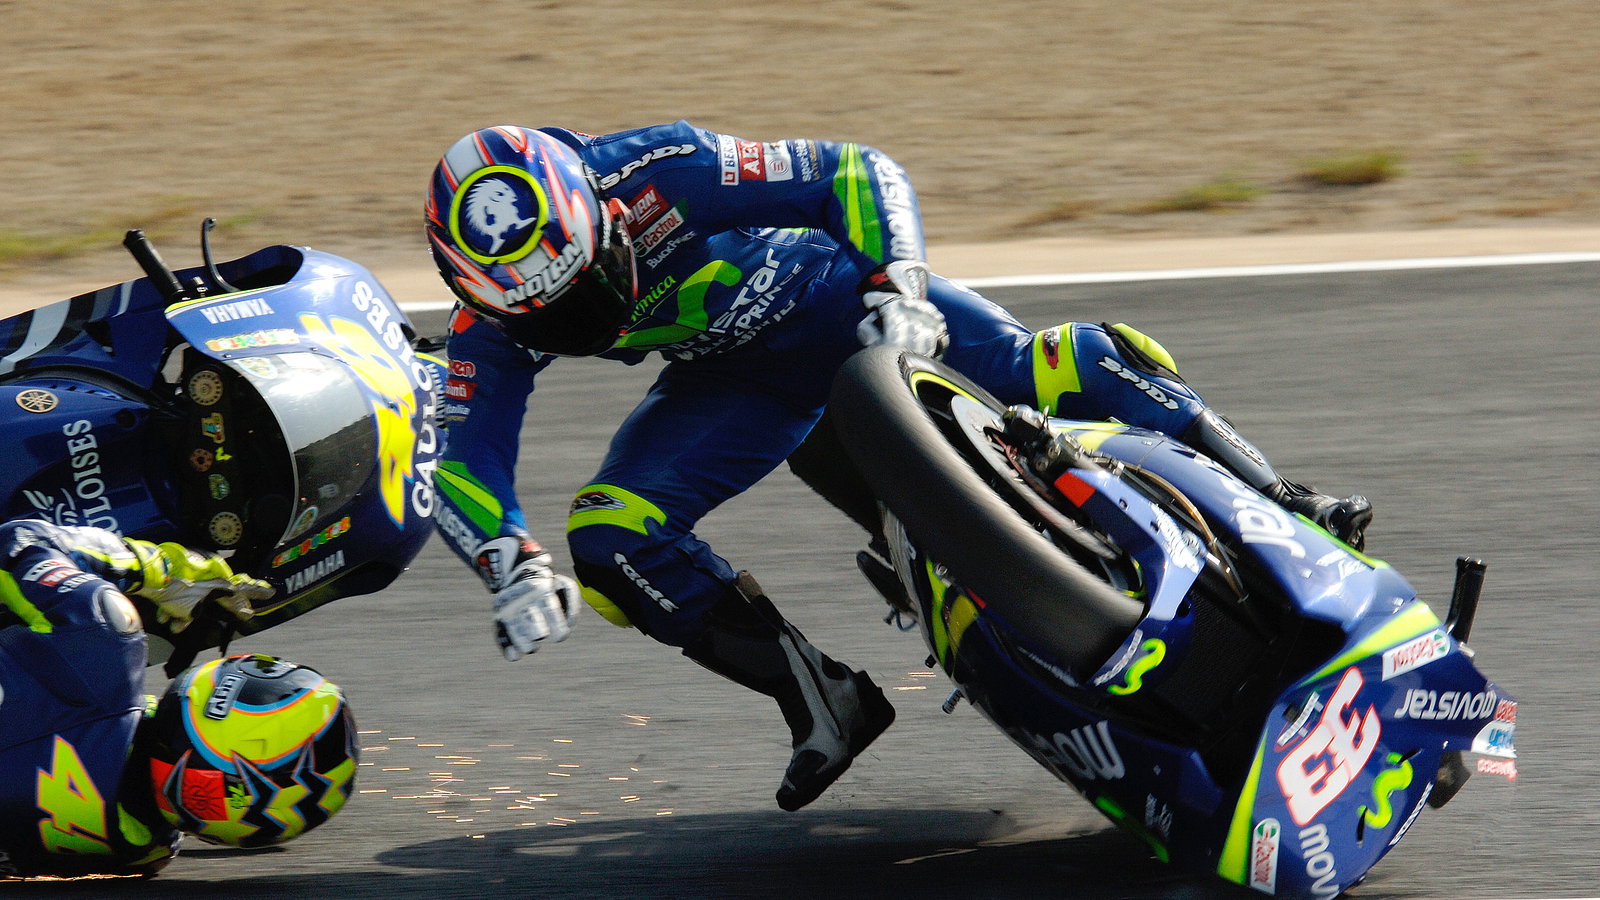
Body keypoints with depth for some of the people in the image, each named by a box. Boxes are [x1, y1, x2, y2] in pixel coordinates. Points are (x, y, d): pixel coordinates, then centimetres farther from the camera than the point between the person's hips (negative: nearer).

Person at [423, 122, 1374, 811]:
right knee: (609, 540, -18)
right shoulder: (498, 321, -20)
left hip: (836, 294, -4)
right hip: (736, 379, 4)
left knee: (1047, 370, -23)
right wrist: (514, 569, -35)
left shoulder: (661, 172, -31)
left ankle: (1279, 505, -10)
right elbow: (464, 460, -17)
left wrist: (899, 286, -38)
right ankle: (821, 698, -10)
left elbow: (858, 173, -23)